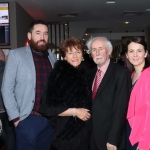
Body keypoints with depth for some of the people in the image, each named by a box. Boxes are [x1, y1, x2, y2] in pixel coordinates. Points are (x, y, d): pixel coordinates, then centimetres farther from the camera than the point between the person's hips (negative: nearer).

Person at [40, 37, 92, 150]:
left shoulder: (85, 73, 5)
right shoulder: (58, 74, -12)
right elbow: (49, 107, -15)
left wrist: (87, 113, 4)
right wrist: (75, 111, -16)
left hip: (85, 132, 6)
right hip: (66, 133, -5)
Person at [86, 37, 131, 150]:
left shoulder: (121, 73, -13)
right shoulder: (91, 73, 8)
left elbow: (120, 108, -17)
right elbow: (93, 104, 10)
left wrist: (113, 140, -18)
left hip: (110, 137, -6)